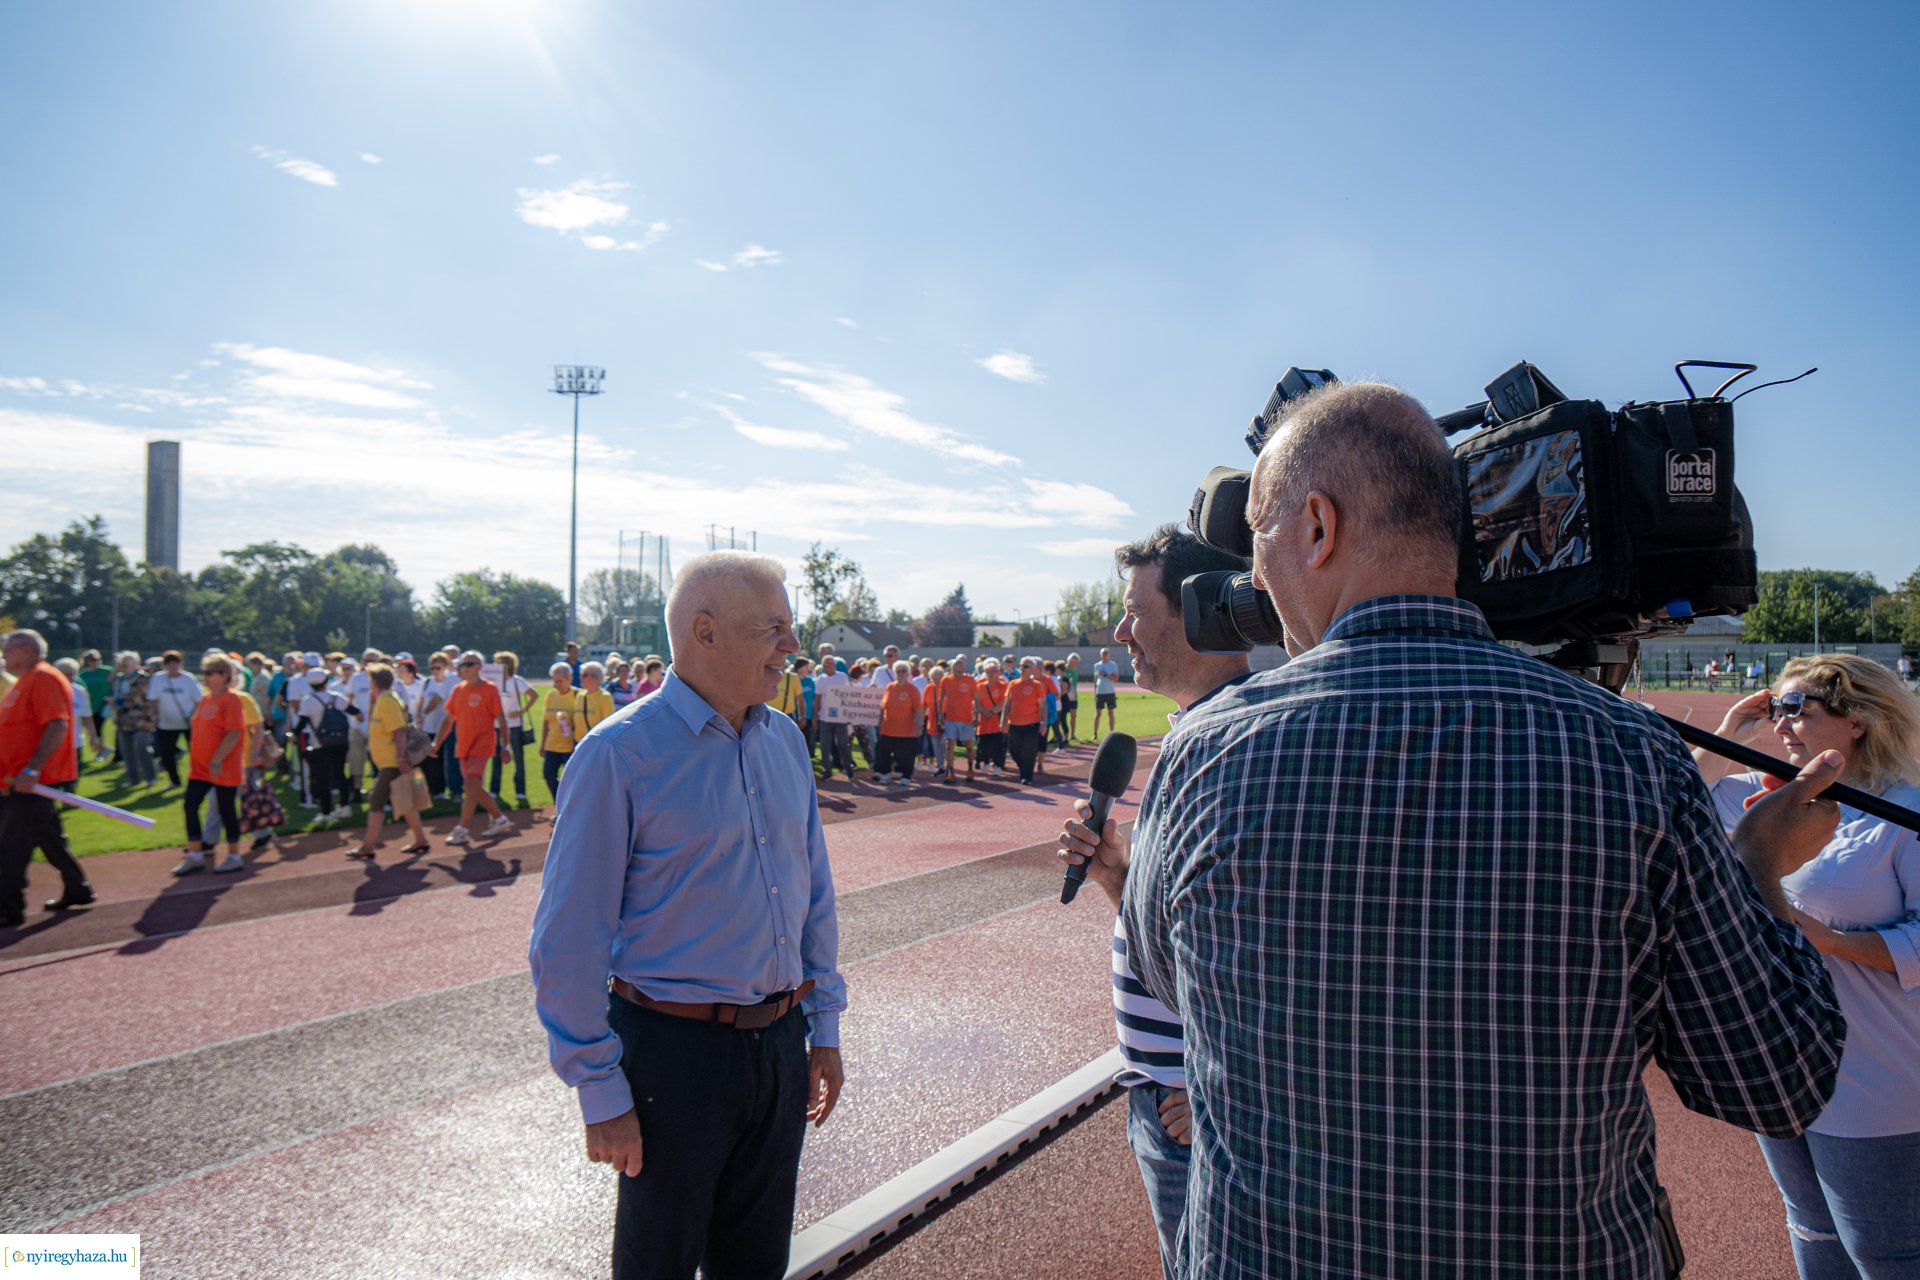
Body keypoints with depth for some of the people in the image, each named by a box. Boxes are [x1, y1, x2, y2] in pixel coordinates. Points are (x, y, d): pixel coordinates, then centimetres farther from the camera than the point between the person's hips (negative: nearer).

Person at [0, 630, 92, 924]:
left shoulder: (43, 679, -14)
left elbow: (57, 727, -24)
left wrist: (31, 770, -28)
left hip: (31, 782, -10)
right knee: (49, 840, 15)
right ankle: (77, 891, 24)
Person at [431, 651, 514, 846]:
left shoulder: (489, 689, -6)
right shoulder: (458, 689, 10)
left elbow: (500, 719, -6)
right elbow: (449, 719, 15)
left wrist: (504, 746, -10)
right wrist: (437, 743, 12)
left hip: (482, 744, -7)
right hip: (463, 745, 7)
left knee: (471, 784, -14)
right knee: (475, 788, 11)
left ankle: (462, 830, -11)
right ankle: (500, 820, 26)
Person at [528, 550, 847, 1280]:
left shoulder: (786, 740, 3)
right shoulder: (620, 753, -16)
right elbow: (568, 942, -14)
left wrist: (823, 1025, 12)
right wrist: (601, 1092, -11)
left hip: (781, 1046, 6)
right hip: (676, 1051, -5)